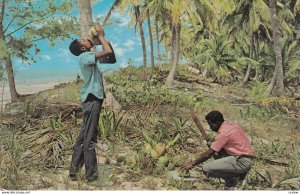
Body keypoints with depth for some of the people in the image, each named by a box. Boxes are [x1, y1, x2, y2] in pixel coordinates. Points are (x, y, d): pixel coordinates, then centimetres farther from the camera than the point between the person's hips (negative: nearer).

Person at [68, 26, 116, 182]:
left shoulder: (90, 57, 17)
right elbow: (108, 52, -21)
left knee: (84, 136, 13)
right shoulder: (84, 56, -11)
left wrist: (103, 38, 10)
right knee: (89, 137, -5)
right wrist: (101, 37, -5)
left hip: (92, 98, 10)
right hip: (91, 99, -10)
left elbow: (111, 58, 17)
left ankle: (74, 170, 20)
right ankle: (91, 174, 0)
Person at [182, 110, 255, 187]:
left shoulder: (224, 133, -16)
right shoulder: (232, 125, 10)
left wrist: (192, 164, -3)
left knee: (206, 168, -16)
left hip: (242, 162, -10)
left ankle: (232, 180, 0)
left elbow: (208, 154, -13)